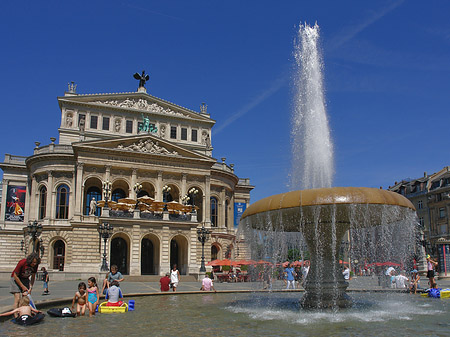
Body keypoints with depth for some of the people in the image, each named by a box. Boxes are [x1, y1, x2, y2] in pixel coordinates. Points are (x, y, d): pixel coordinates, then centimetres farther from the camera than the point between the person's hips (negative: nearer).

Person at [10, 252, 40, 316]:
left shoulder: (35, 265, -15)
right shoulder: (22, 263, -30)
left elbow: (33, 277, -1)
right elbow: (15, 275, -20)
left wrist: (30, 288, -10)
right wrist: (22, 286, -16)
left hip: (25, 279, 5)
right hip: (16, 279, -4)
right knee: (17, 298, -15)